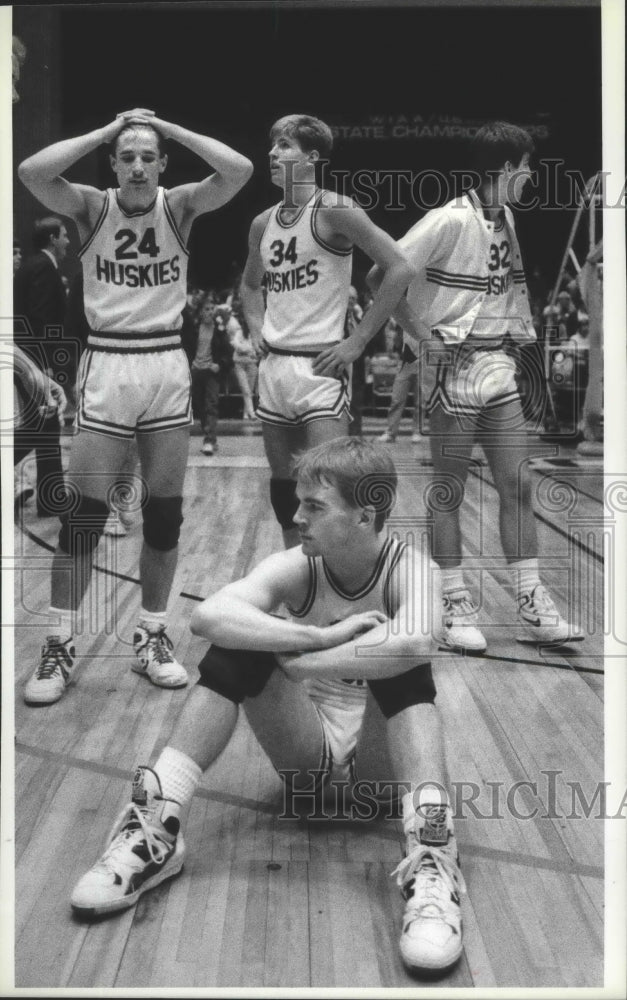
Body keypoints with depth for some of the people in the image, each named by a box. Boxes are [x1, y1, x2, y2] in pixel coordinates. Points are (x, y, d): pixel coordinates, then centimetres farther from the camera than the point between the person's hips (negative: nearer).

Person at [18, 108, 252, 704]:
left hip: (168, 365, 2)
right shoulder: (93, 207, -1)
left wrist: (167, 127, -9)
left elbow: (239, 171, -14)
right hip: (107, 365, -2)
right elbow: (30, 173, -18)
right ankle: (60, 647, 8)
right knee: (84, 512, -2)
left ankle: (152, 637, 21)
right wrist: (105, 130, -12)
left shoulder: (179, 207, 2)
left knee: (164, 512, 7)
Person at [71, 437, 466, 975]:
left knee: (398, 658, -30)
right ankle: (158, 826, -24)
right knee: (242, 641, -21)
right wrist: (321, 636, -37)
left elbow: (417, 642, -42)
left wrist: (302, 662, -33)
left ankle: (431, 858, -42)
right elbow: (208, 615, -30)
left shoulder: (409, 569, -16)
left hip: (384, 761, -2)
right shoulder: (295, 568, -9)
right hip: (309, 760, 2)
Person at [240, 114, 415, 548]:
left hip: (321, 367, -7)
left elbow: (401, 268, -14)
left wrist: (359, 339, -14)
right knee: (284, 488, 12)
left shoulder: (333, 210, -9)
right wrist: (258, 329, 13)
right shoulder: (263, 224, 12)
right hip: (274, 366, 7)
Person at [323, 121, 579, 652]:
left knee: (517, 486, 4)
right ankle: (456, 606, 11)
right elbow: (383, 275, -13)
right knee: (450, 490, 2)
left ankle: (533, 605, 9)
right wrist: (422, 338, -13)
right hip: (455, 367, -7)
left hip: (499, 366, 7)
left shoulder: (506, 219, 11)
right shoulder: (451, 220, -12)